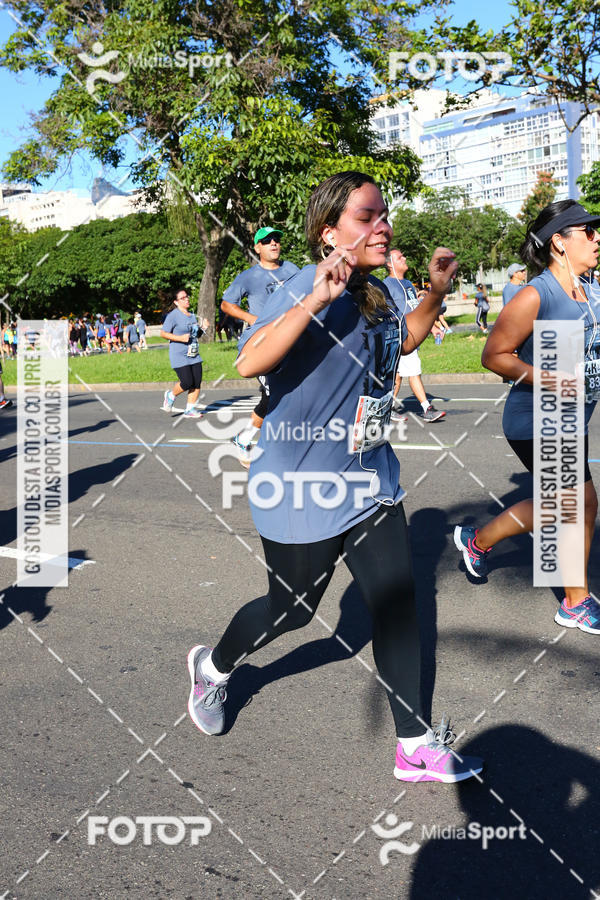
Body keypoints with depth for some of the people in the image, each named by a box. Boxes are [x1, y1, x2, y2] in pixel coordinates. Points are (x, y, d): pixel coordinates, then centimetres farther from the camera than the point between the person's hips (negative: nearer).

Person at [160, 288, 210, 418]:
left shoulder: (192, 316, 16)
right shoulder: (173, 315, -8)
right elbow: (163, 334, -10)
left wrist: (203, 328, 7)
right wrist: (180, 338, -20)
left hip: (194, 355, 7)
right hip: (179, 356, -7)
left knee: (197, 383, 0)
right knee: (187, 382, -13)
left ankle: (190, 410, 11)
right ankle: (171, 395, 17)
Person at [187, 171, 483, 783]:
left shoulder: (377, 294, 5)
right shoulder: (307, 288, -20)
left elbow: (399, 342, 27)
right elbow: (249, 363, -35)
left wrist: (435, 294, 11)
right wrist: (314, 302, -46)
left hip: (369, 482, 7)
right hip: (302, 491, -7)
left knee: (397, 604, 6)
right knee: (292, 609, 11)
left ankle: (415, 747, 21)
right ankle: (212, 666, 42)